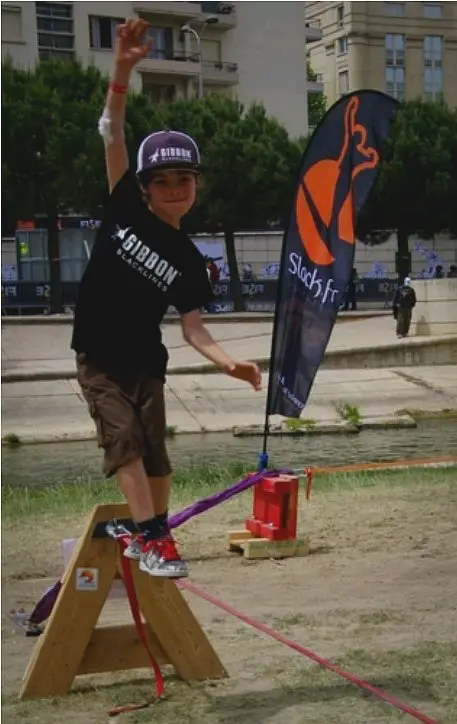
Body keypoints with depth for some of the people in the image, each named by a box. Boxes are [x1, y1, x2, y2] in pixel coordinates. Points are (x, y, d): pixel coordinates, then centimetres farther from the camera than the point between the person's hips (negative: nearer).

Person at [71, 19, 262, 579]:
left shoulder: (189, 261, -3)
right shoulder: (125, 210, -8)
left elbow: (192, 328, -2)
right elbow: (112, 134, -15)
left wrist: (227, 363, -22)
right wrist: (123, 69, -29)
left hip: (146, 364, 2)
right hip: (97, 359, -2)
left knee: (154, 451, 6)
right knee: (124, 441, -10)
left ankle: (147, 536, 23)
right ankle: (153, 539, -9)